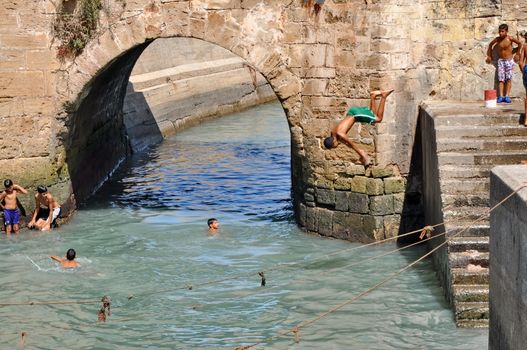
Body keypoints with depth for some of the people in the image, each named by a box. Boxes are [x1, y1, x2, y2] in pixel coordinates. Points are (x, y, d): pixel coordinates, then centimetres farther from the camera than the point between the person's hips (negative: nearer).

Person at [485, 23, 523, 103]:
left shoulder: (510, 38, -11)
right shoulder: (497, 39, -4)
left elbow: (520, 43, 2)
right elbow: (490, 45, 16)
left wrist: (517, 54, 5)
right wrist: (489, 56, 14)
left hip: (509, 61, -2)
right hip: (500, 61, 2)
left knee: (508, 79, -3)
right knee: (501, 79, -5)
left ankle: (507, 96, -3)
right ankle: (501, 96, -9)